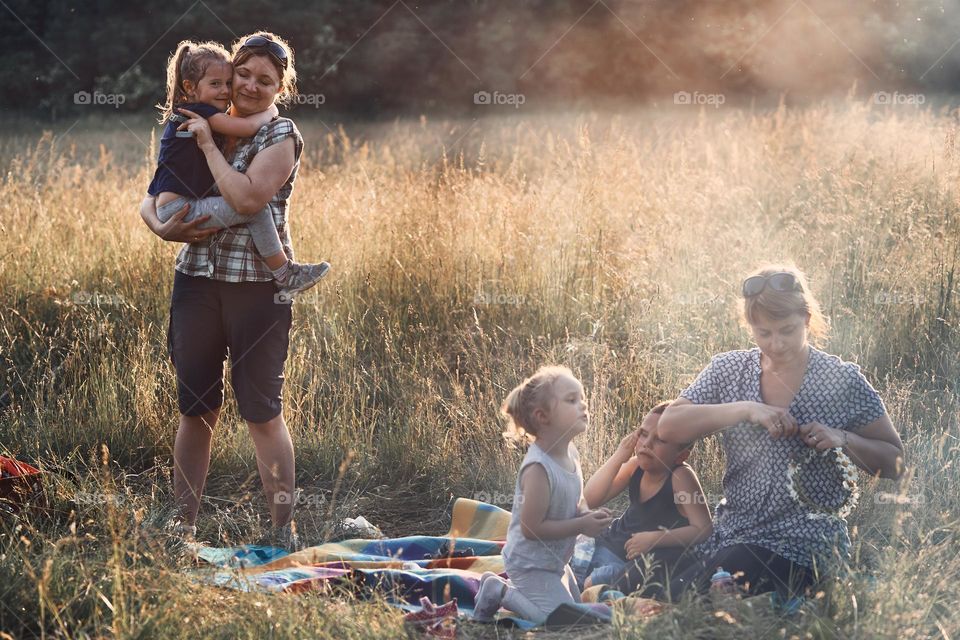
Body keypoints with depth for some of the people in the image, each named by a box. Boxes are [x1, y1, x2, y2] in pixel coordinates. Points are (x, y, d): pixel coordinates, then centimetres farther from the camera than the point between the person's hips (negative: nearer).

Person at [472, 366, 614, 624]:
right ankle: (499, 593, 2)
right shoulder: (538, 467, -31)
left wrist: (587, 514, -9)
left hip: (554, 560, 9)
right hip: (531, 562, -9)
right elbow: (531, 528, -28)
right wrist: (581, 525, -24)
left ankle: (506, 584, 24)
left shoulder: (570, 453, -4)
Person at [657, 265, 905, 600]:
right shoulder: (729, 369, 8)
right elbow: (668, 426, -4)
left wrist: (844, 440, -13)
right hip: (730, 534, 4)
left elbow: (893, 463, 6)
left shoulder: (842, 380, 0)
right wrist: (745, 410, -14)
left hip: (803, 544, -4)